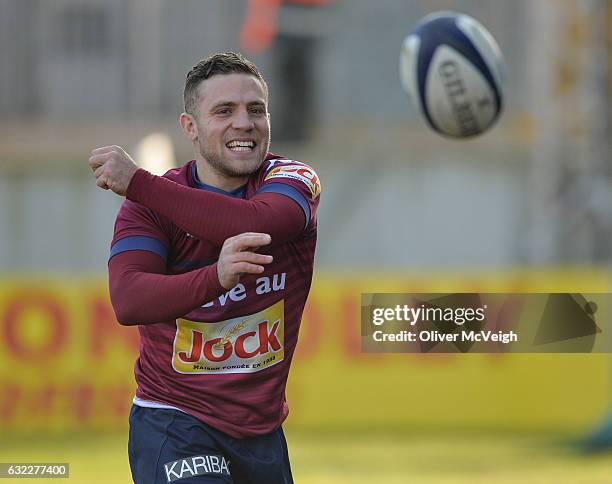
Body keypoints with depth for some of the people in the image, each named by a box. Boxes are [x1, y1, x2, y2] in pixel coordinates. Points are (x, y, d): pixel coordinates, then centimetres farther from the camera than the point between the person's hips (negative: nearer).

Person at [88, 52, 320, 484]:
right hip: (173, 424, -3)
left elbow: (256, 222, -25)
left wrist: (136, 182, -23)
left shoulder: (294, 179, -1)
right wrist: (215, 277, -41)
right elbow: (127, 301, -23)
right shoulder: (149, 206, -6)